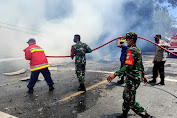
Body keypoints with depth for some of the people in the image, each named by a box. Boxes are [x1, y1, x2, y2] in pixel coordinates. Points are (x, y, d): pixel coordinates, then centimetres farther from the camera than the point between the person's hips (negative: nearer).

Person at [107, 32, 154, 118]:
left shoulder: (131, 50, -20)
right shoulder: (138, 50, 12)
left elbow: (128, 66, -31)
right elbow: (140, 64, 20)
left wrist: (115, 74, -35)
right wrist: (143, 75, 29)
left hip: (132, 79, -10)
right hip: (137, 77, 10)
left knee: (131, 101, -2)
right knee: (126, 96, 21)